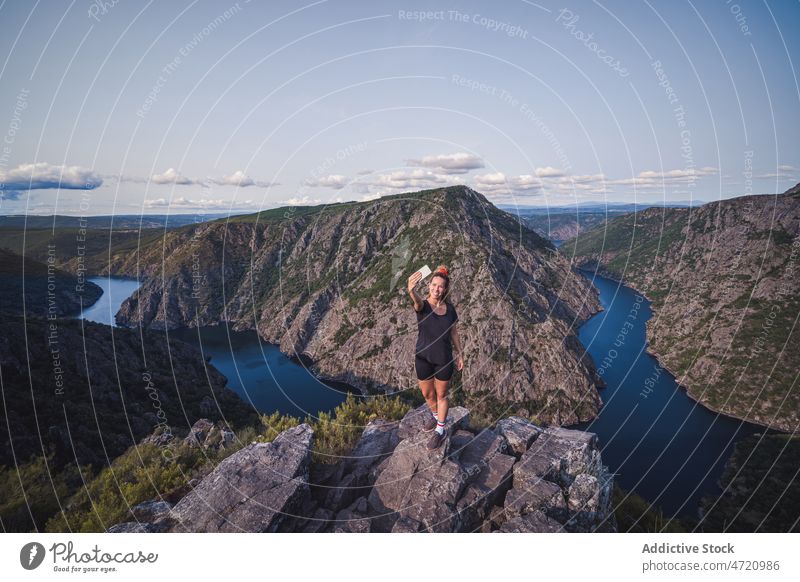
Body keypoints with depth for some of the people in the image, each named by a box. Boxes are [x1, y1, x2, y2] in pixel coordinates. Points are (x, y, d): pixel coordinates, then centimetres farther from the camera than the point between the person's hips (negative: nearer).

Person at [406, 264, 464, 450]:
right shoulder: (423, 306, -15)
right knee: (427, 394, 19)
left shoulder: (450, 308, -6)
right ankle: (435, 415, 49)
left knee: (441, 395, 14)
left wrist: (460, 354, 7)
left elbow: (454, 333, 5)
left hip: (444, 359, 0)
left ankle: (440, 430, 31)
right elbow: (417, 301, -41)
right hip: (423, 358, 0)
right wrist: (411, 289, -64)